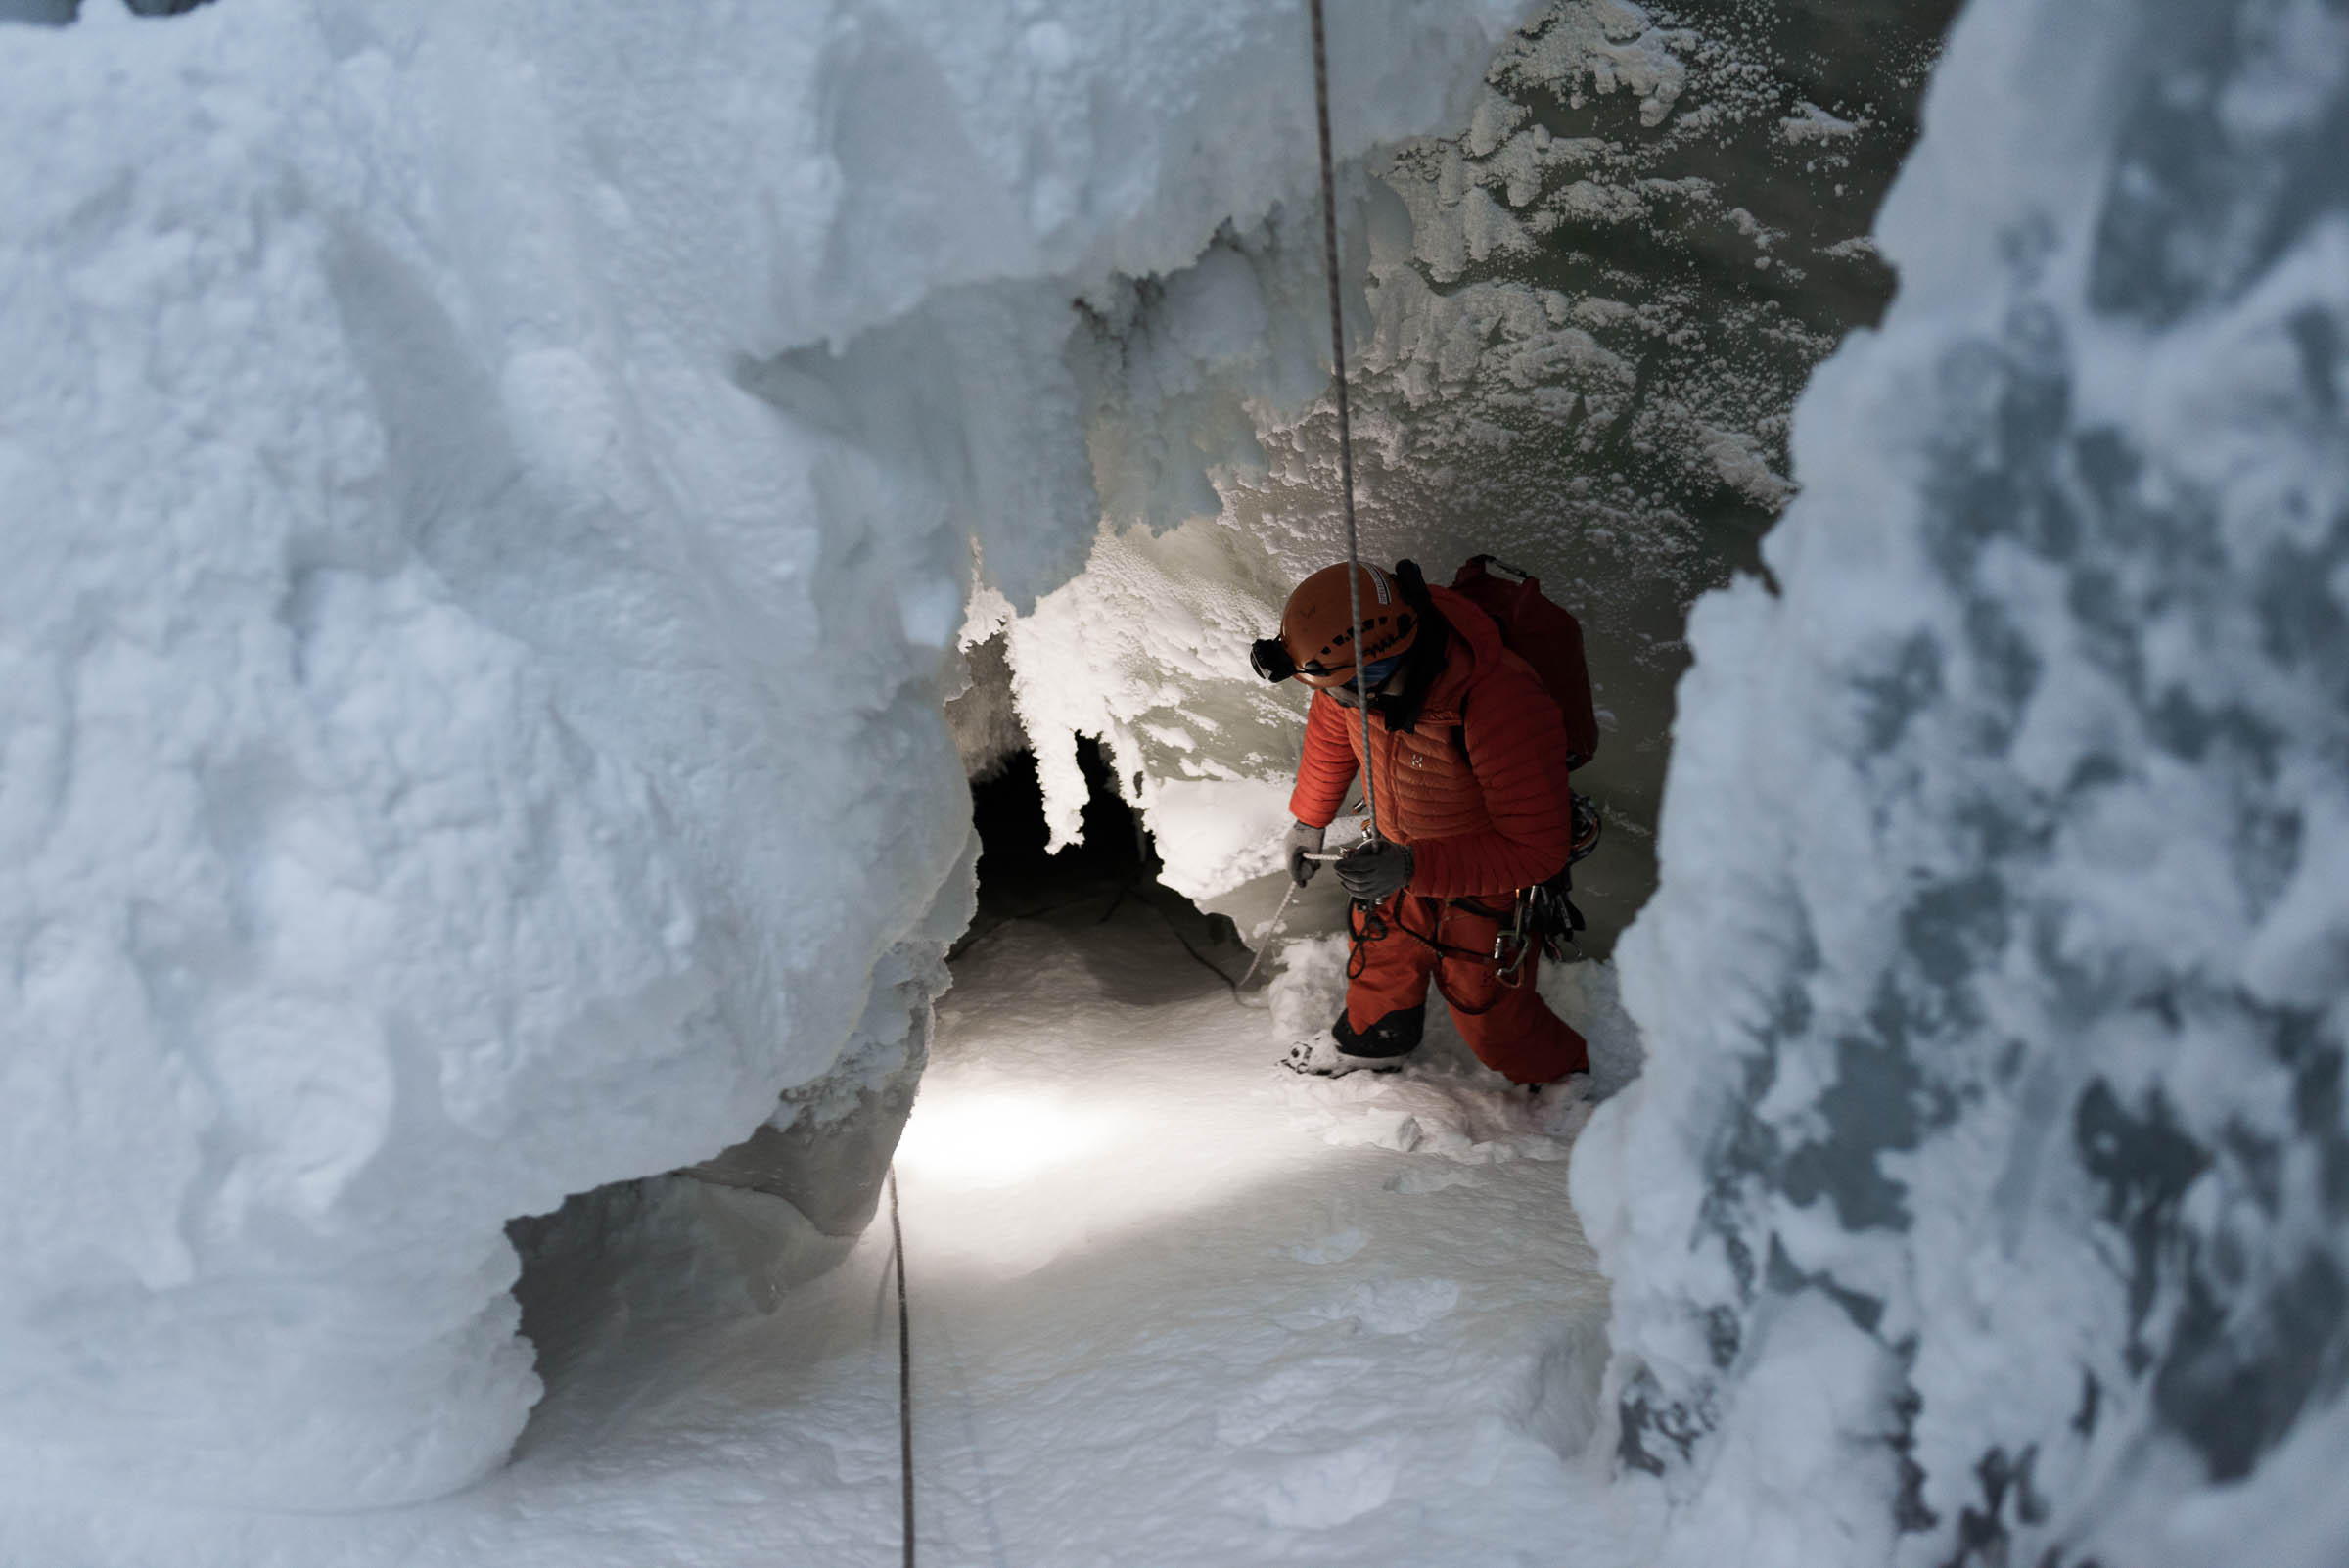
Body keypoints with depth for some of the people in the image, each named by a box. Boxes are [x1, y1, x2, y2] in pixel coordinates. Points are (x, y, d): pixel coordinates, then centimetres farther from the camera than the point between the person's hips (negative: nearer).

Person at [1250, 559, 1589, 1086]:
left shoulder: (1504, 711, -44)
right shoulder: (1361, 667, -24)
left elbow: (1538, 849, -34)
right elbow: (1331, 727, 2)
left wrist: (1413, 868, -40)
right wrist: (1309, 819, 15)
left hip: (1497, 868, -5)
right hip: (1406, 848, 6)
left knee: (1487, 1012, 10)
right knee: (1383, 944, 25)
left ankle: (1562, 1081, 41)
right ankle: (1372, 1039, 57)